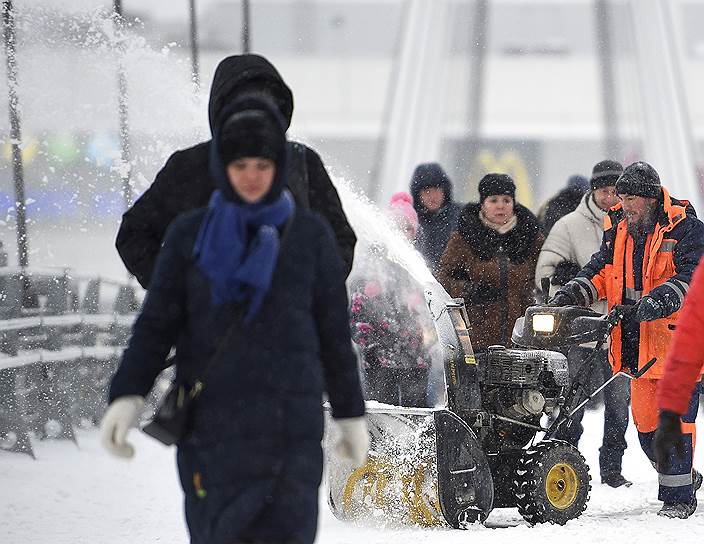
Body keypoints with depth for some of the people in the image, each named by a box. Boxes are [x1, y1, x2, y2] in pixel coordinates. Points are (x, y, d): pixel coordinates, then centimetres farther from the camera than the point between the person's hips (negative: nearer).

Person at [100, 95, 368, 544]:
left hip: (290, 424, -1)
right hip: (210, 420, 1)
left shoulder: (311, 236, 4)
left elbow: (333, 330, 8)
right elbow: (157, 323, 3)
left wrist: (352, 415, 8)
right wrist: (127, 397, -11)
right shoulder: (190, 234, 5)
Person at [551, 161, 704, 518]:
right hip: (639, 345, 7)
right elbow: (602, 269, 11)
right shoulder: (618, 229, 12)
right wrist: (575, 292, -8)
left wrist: (659, 301, -33)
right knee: (645, 421, 10)